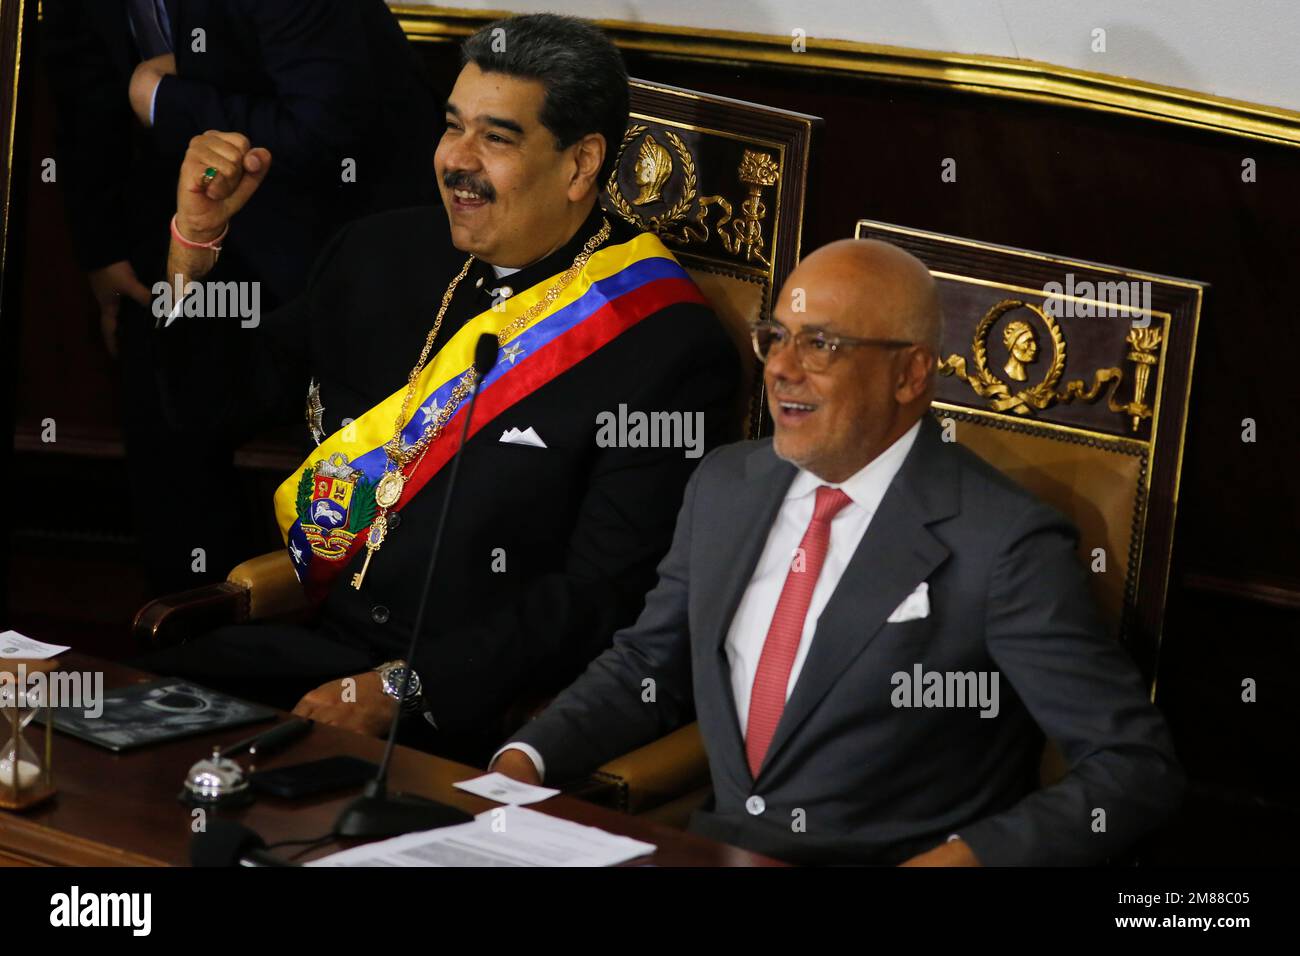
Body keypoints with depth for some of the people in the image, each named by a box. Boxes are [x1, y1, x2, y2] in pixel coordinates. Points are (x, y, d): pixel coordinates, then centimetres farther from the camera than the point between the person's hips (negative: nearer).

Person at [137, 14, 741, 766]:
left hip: (488, 713, -6)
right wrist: (197, 240, 6)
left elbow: (605, 599, -15)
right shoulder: (384, 253, 10)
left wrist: (404, 689, -21)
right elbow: (228, 399, 21)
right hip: (317, 645, 6)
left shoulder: (668, 349, -11)